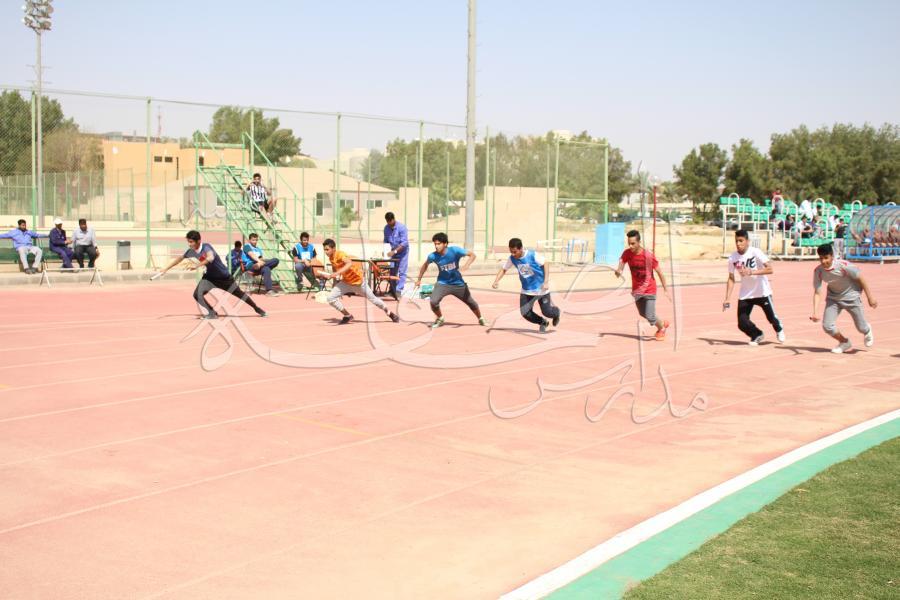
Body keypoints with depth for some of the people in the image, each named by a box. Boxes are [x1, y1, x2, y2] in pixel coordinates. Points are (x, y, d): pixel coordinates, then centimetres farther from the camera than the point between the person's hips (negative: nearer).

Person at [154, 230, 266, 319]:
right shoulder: (191, 251, -10)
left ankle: (257, 309, 28)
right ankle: (212, 313, 5)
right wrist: (165, 269, 10)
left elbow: (210, 258, -52)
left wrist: (197, 266, -61)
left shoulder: (206, 247, -30)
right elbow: (179, 259, 7)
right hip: (210, 276, 5)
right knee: (197, 294, -15)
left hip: (223, 276, -5)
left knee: (239, 293, 7)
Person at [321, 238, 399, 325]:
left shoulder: (340, 254, -29)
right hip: (346, 282, 6)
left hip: (358, 281, -6)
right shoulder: (331, 258, -6)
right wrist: (335, 284, 11)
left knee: (372, 298, 8)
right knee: (331, 298, -10)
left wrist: (336, 274, -60)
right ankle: (347, 316, 6)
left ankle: (390, 314, 30)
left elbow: (350, 264, -50)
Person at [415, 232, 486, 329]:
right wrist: (419, 279, 10)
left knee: (471, 302, 12)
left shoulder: (455, 250, -23)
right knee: (433, 301, -23)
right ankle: (440, 319, 9)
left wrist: (466, 266, -37)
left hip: (458, 283, 0)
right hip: (443, 283, 0)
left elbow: (472, 255, -19)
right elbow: (425, 265, 5)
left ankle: (481, 319, 42)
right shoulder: (433, 256, -17)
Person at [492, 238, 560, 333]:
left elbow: (545, 264, -14)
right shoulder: (512, 258, -12)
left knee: (546, 311, -3)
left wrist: (546, 282, -20)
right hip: (526, 290, 4)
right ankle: (543, 323, 25)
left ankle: (556, 312, 37)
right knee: (525, 313, -5)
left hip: (541, 288, -4)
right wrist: (496, 280, -16)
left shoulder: (533, 255, -24)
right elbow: (504, 269, 1)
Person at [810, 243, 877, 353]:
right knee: (827, 326, -9)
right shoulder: (818, 271, -21)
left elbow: (860, 279, -17)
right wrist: (815, 312, -30)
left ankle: (867, 331, 45)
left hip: (851, 296, -3)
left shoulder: (844, 266, -30)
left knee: (861, 328, 4)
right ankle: (844, 342, 21)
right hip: (833, 298, 3)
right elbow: (817, 293, -19)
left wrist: (870, 297, -12)